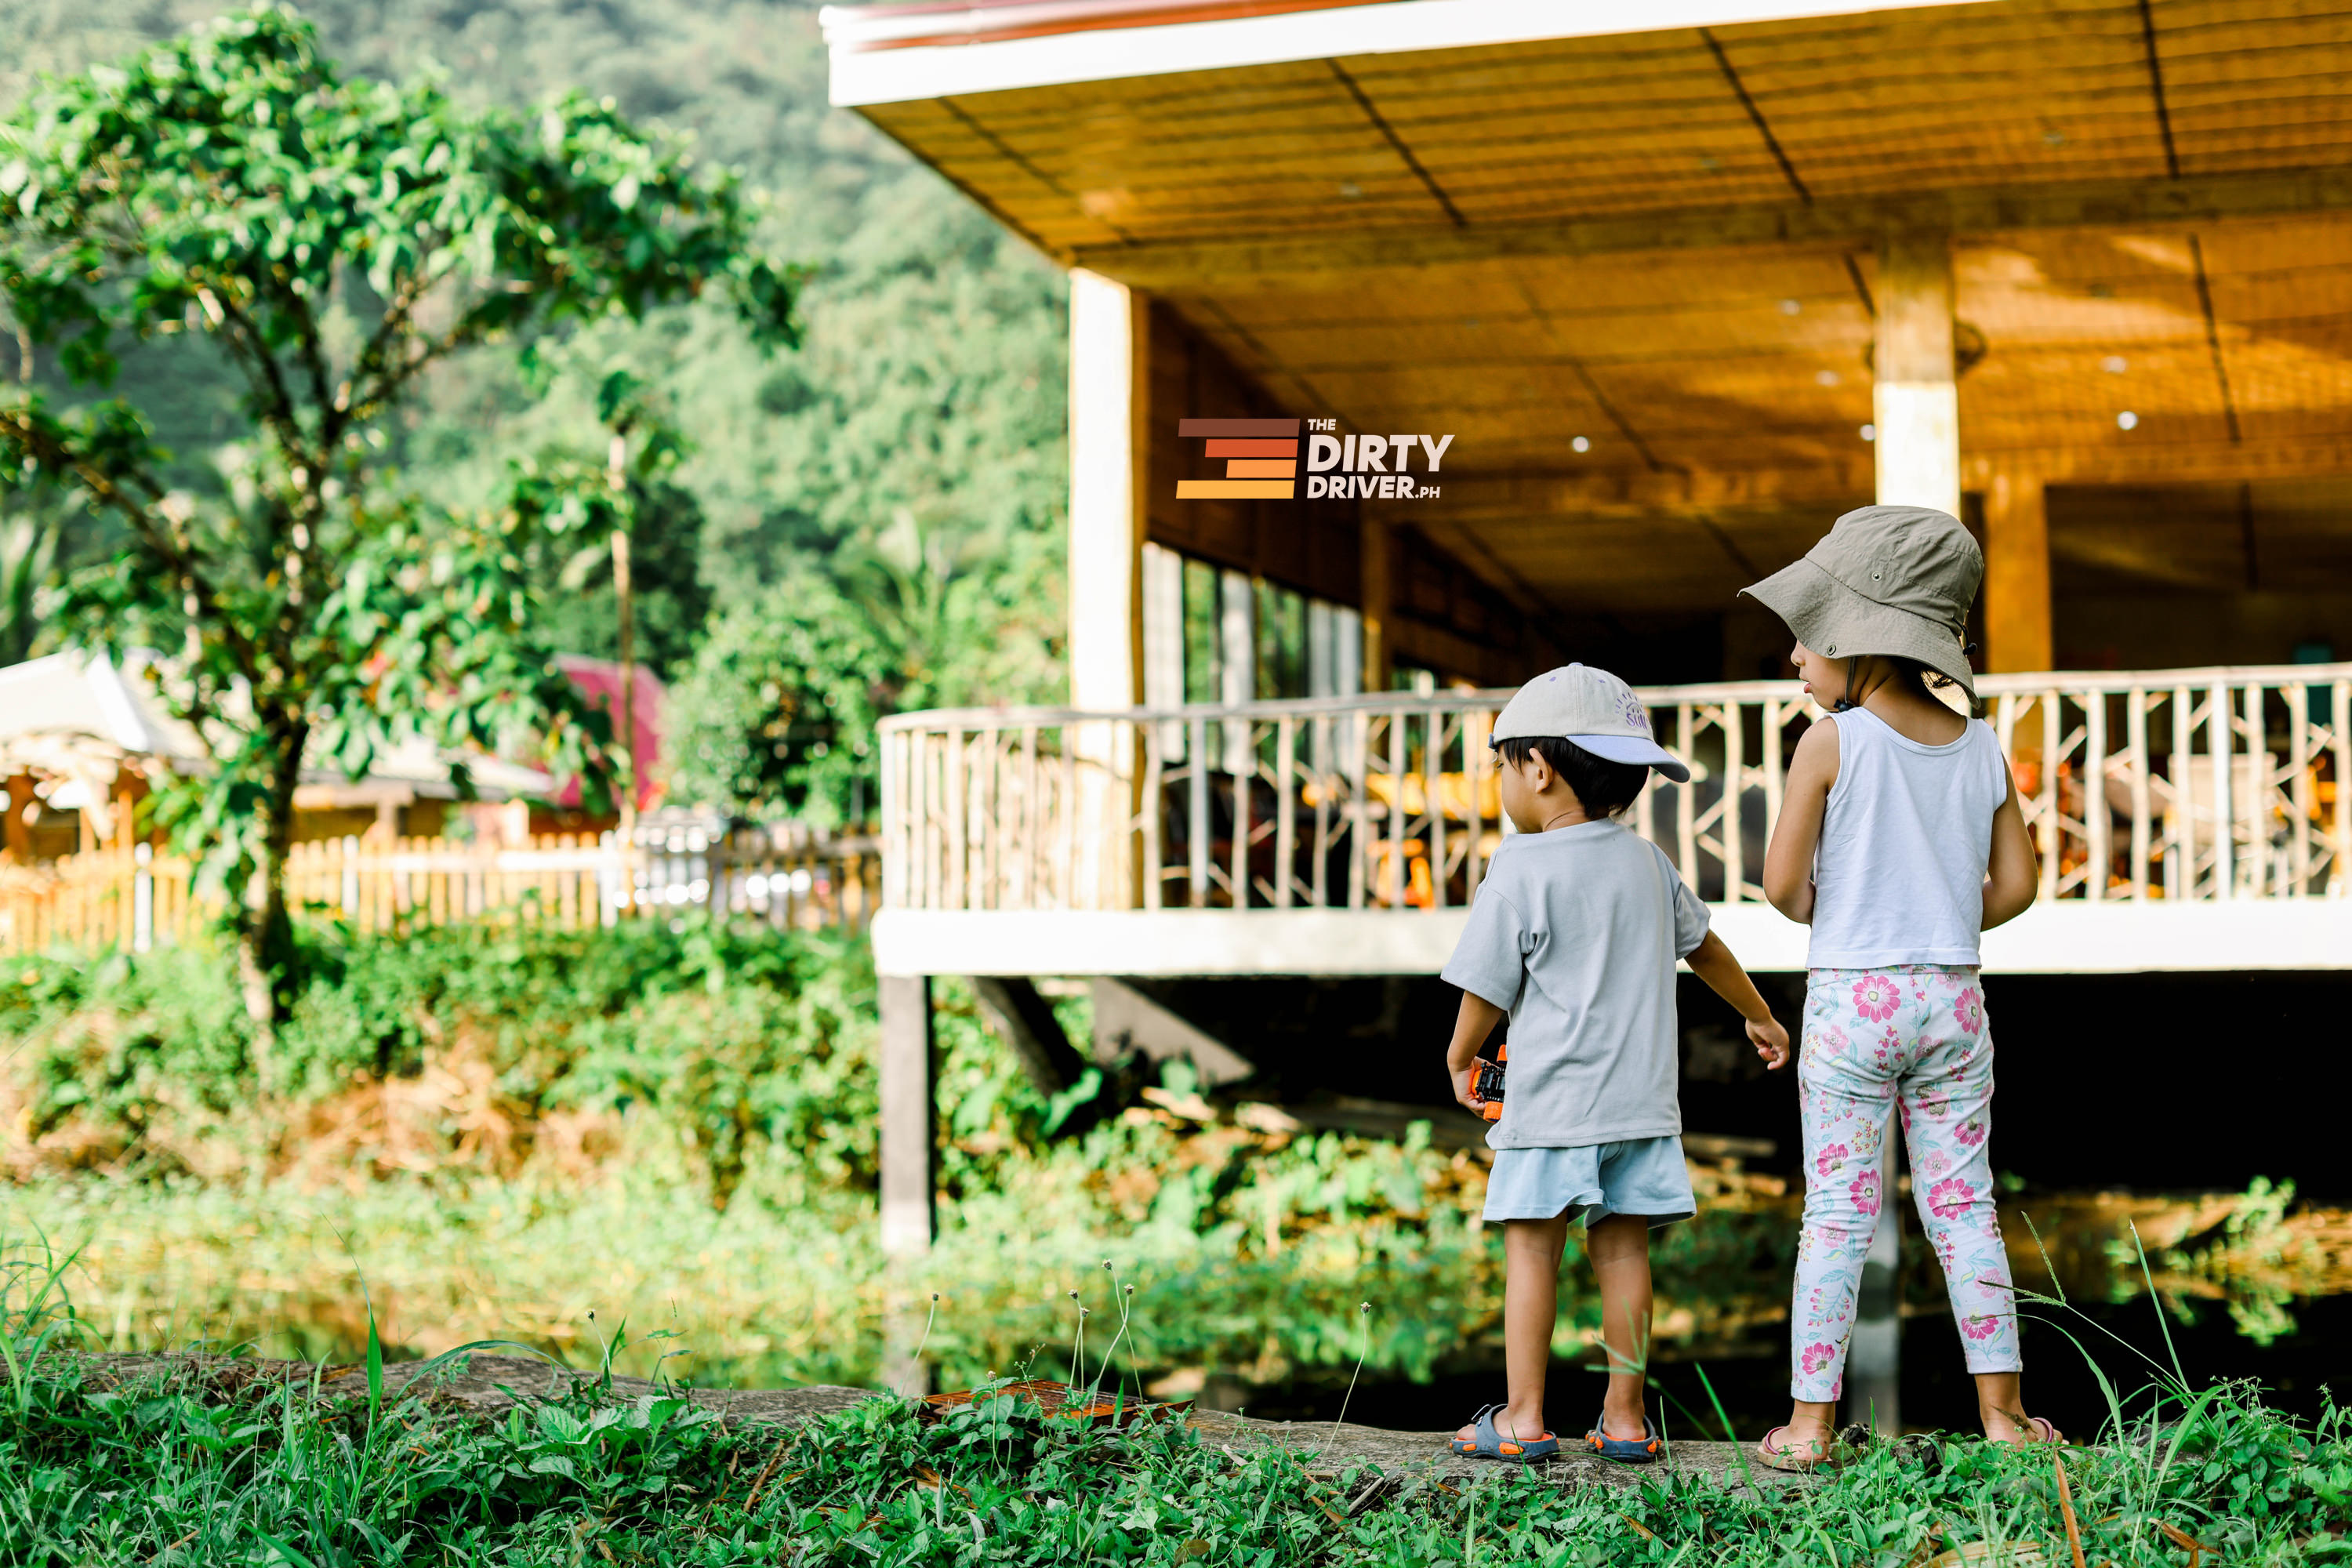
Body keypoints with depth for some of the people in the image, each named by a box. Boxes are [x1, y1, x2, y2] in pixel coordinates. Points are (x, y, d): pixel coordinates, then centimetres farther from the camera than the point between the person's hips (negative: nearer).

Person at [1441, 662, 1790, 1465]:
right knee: (1622, 1249, 8)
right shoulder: (1646, 862, 9)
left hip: (1551, 1103, -5)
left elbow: (1486, 991, -7)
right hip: (1642, 1097, 5)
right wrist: (1759, 1015, 40)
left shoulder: (1521, 869, -10)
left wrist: (1460, 1061, 12)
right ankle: (1624, 1416, 10)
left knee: (1530, 1248, 1)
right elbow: (1703, 945, 24)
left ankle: (1523, 1415, 1)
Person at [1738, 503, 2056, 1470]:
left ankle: (1810, 1422, 4)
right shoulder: (1982, 749, 4)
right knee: (1963, 1205, 11)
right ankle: (2000, 1408, 14)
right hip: (1954, 996, 4)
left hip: (1851, 999, -4)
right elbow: (2015, 885, 6)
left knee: (1837, 1212, 1)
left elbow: (1783, 883, -10)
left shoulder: (1830, 744, -9)